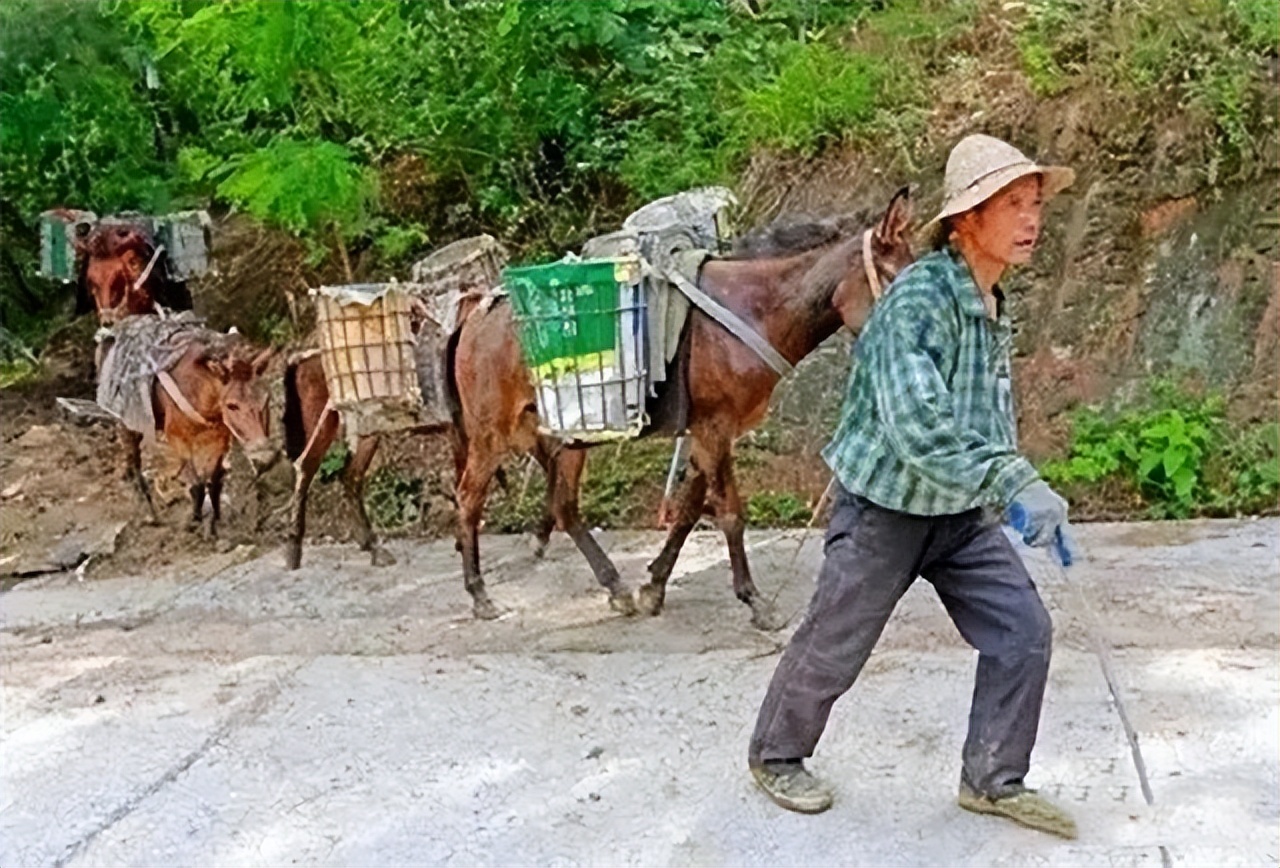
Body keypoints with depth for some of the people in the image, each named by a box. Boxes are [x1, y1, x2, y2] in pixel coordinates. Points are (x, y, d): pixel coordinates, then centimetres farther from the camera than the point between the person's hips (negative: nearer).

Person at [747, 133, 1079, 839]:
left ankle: (993, 780, 18)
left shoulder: (994, 305, 4)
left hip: (963, 513, 8)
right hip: (885, 508, -8)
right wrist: (1016, 485, -41)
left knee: (1022, 629, 2)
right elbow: (917, 425, -37)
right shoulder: (918, 299, -25)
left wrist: (1010, 487, 14)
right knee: (833, 647, 8)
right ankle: (775, 755, 32)